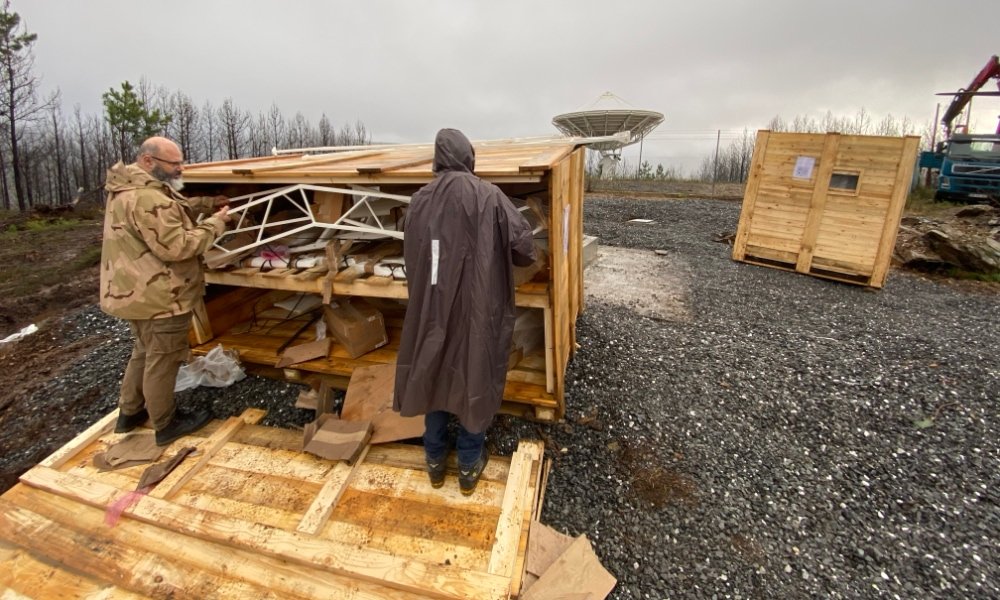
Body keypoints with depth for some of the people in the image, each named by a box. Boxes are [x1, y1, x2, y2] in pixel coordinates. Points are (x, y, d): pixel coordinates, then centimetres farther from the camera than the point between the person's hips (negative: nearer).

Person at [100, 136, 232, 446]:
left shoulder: (130, 188, 10)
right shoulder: (147, 198, -25)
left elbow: (173, 212, 20)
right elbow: (177, 246, -28)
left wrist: (207, 204, 5)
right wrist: (214, 224, -18)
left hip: (137, 292, 11)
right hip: (158, 297, -11)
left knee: (145, 352, 25)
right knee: (162, 360, 3)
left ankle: (129, 413, 39)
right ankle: (166, 425, 19)